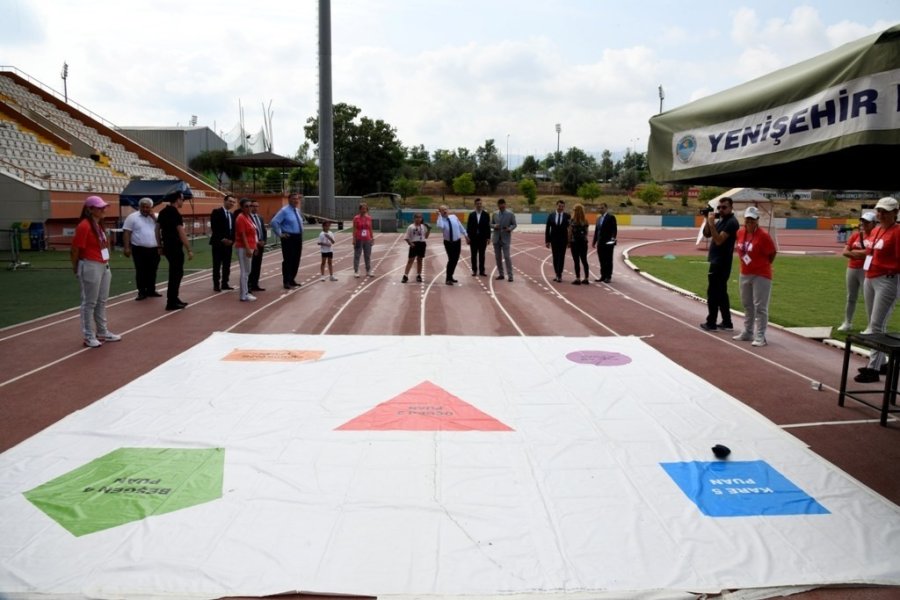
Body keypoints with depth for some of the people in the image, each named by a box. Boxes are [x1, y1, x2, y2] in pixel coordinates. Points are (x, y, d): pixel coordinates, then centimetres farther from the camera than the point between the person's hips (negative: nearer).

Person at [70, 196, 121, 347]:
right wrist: (76, 268, -4)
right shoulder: (84, 226, -16)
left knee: (102, 301, 16)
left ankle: (102, 332, 27)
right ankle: (89, 336, 8)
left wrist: (106, 264, 14)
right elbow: (75, 249, -14)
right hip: (90, 267, -9)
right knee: (89, 302, 0)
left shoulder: (99, 224, 11)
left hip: (104, 266, 9)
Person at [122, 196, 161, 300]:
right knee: (140, 272, 0)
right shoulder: (132, 217, -1)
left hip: (154, 249, 3)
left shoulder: (155, 217, 10)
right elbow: (127, 233, -4)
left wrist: (153, 217, -7)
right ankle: (142, 292, 6)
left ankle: (151, 290, 22)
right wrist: (126, 247, -11)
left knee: (152, 271, 10)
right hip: (139, 249, -3)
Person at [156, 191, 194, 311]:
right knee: (176, 274, -2)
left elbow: (157, 230, 14)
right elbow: (181, 233, -20)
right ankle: (171, 302, 1)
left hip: (167, 246, 9)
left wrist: (160, 246, 20)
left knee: (175, 272, 18)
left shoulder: (163, 212, 10)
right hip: (175, 247, -9)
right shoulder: (176, 213, -16)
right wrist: (189, 250, -18)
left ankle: (174, 298, 24)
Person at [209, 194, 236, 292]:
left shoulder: (232, 215, 15)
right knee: (217, 265, -2)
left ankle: (225, 284, 12)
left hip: (228, 243, 6)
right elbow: (214, 227, -12)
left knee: (227, 265, 7)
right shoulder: (216, 212, -4)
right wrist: (222, 239, -16)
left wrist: (231, 240, -2)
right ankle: (216, 285, 2)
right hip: (218, 242, -6)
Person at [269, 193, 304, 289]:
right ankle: (286, 282, 0)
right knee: (288, 260, -5)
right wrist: (280, 234, -15)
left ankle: (292, 280, 23)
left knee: (296, 260, 12)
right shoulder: (284, 210, -11)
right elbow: (274, 222, -18)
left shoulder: (298, 210, 12)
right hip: (289, 238, -8)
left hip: (298, 237, 8)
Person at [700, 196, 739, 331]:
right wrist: (708, 221, -1)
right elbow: (706, 234, 13)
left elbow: (719, 240, -23)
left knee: (713, 292, -6)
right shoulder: (720, 220, 15)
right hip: (717, 261, 10)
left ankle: (711, 323, -1)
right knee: (721, 293, 13)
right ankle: (727, 322, 19)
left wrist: (712, 224, -25)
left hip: (722, 263, -10)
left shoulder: (732, 222, -15)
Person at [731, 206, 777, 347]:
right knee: (747, 304, 17)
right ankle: (748, 332, 29)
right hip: (744, 274, 8)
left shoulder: (763, 235, -18)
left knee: (760, 306, -6)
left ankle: (760, 336, -3)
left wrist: (763, 265, 2)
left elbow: (772, 253, -10)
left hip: (761, 275, -7)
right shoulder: (740, 233, 2)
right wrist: (746, 264, 13)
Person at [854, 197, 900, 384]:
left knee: (877, 324, -10)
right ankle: (880, 362, 27)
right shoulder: (875, 230, 13)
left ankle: (873, 369, -8)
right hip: (869, 279, 9)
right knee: (874, 324, 15)